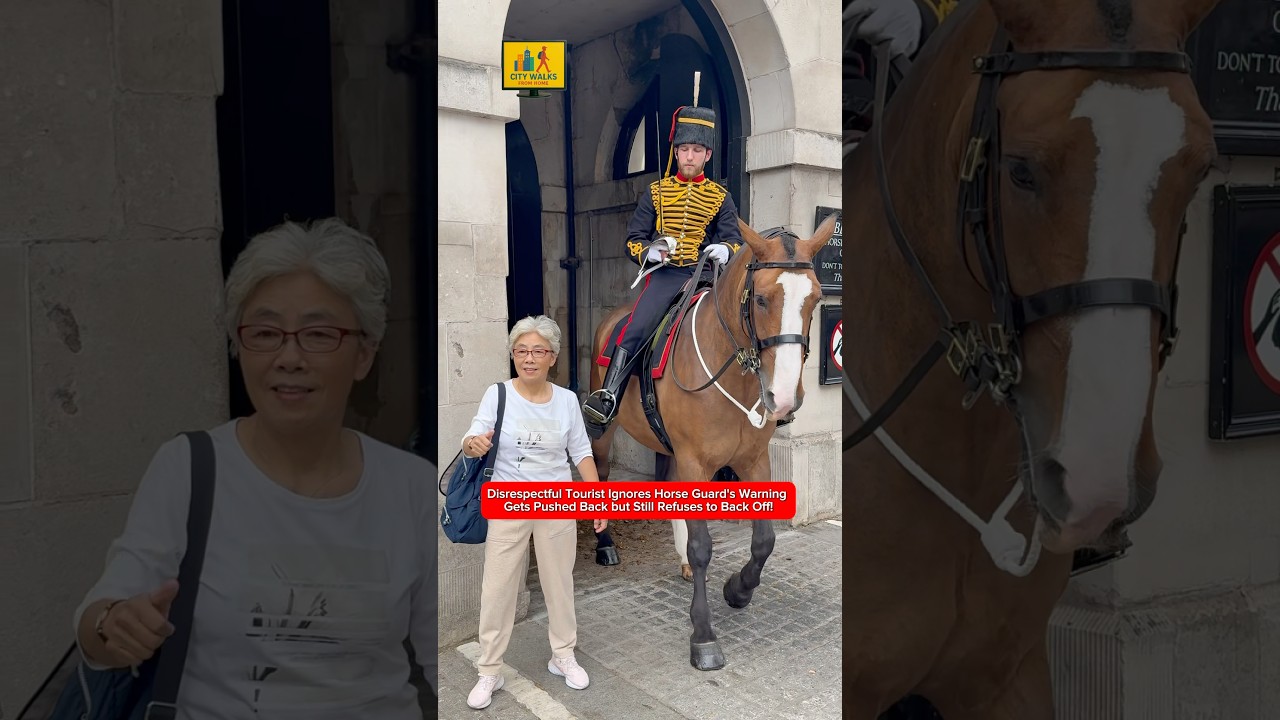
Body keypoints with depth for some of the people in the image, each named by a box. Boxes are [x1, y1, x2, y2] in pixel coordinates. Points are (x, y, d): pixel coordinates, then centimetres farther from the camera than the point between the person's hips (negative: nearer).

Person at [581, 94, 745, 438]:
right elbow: (633, 239, 11)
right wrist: (649, 252, -12)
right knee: (636, 328, -23)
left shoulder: (720, 197, 14)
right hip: (665, 273, 0)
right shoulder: (656, 192, 14)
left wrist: (725, 249, -19)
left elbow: (735, 239, 6)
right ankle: (607, 402, -27)